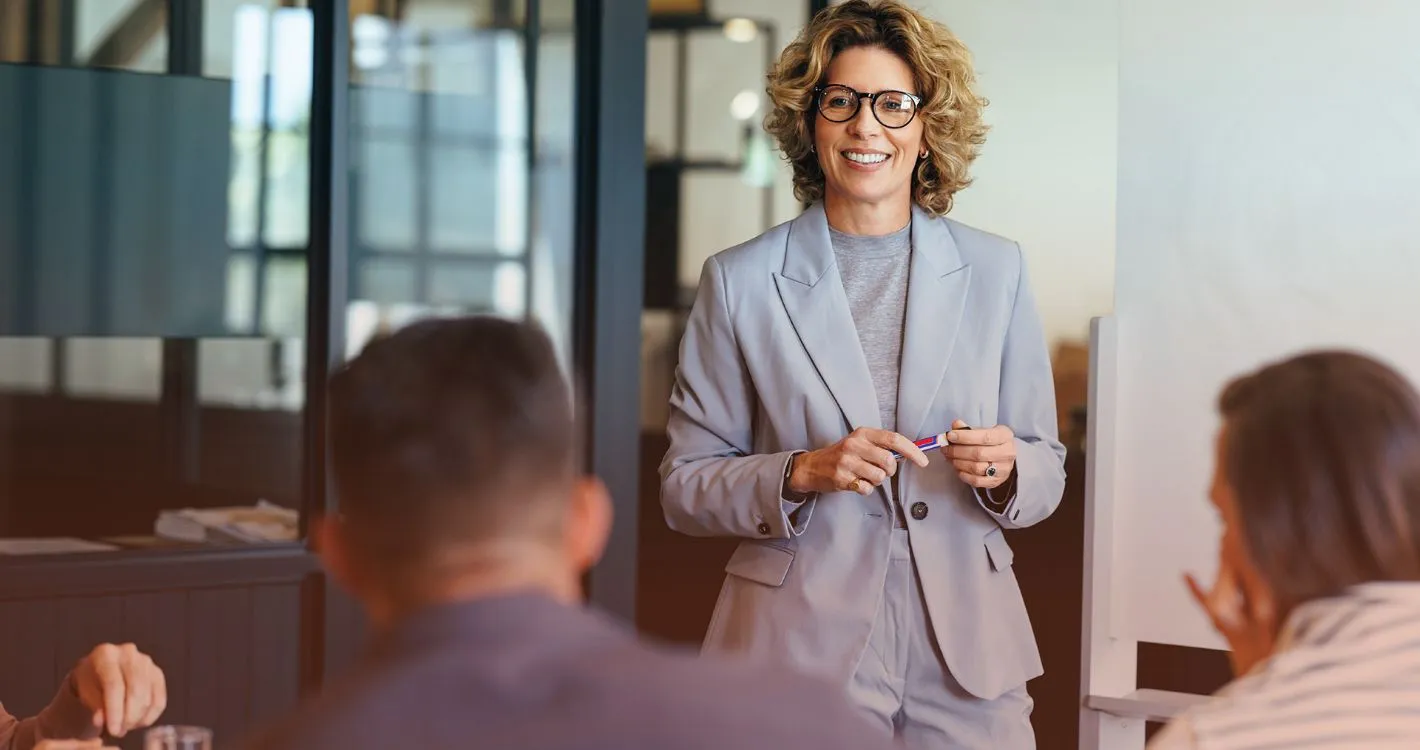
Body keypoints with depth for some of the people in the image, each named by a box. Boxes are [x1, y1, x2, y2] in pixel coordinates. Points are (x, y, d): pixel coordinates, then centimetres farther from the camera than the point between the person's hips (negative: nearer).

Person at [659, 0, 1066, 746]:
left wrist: (1003, 469, -12)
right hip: (801, 645, -2)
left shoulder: (995, 272, 5)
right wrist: (803, 473, -16)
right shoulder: (741, 282, 0)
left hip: (966, 653, 2)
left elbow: (1046, 474, 10)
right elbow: (685, 487, 1)